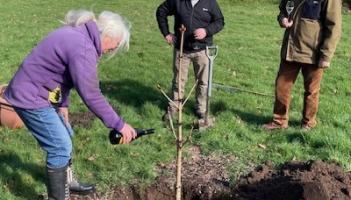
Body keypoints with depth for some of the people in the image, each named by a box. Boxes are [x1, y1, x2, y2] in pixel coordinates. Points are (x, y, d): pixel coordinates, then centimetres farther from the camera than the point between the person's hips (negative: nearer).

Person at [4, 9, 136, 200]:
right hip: (30, 97, -11)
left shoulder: (78, 34, 5)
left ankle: (66, 182, 40)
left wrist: (63, 104, 16)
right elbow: (91, 95, -27)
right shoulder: (83, 48, -27)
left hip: (38, 93, 11)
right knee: (61, 147, -6)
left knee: (65, 137, 21)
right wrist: (118, 124, -22)